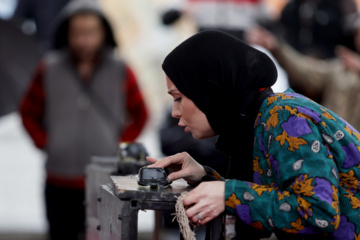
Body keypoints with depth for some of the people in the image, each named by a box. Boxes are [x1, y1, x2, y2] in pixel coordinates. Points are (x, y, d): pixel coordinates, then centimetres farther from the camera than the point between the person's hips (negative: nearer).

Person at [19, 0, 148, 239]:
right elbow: (29, 112, 13)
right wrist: (44, 143, 1)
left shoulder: (120, 71, 2)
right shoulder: (49, 70, 2)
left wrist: (121, 144, 2)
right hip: (60, 181, 1)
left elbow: (140, 114, 13)